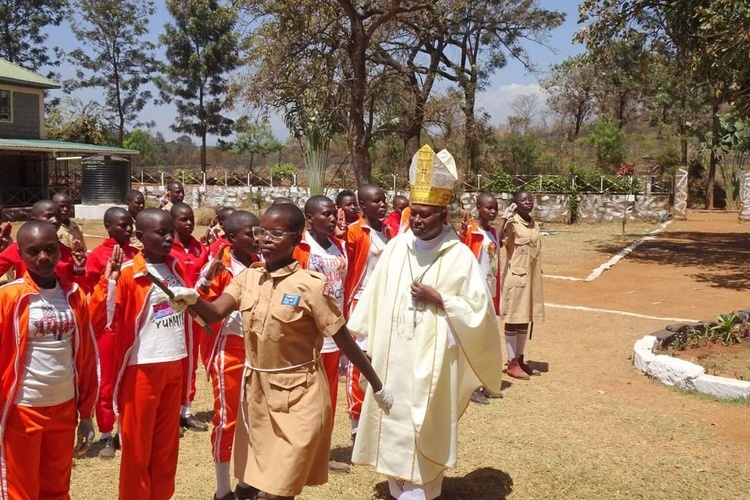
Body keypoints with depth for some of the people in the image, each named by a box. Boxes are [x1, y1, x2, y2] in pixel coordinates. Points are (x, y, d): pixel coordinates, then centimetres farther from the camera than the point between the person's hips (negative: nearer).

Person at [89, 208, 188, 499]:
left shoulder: (175, 267, 6)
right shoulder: (127, 274, -13)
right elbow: (98, 322, -21)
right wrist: (109, 281, -30)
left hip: (174, 364, 6)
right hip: (142, 368, -6)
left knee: (167, 442, 16)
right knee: (138, 445, 8)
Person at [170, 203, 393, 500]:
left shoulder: (310, 285, -17)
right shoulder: (248, 278, 0)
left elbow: (344, 340, -11)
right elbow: (214, 314, -11)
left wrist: (377, 386, -5)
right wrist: (192, 299, -33)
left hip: (299, 396, -6)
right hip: (257, 390, 6)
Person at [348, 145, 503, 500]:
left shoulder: (460, 257, -11)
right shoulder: (396, 247, 1)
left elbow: (480, 311, -8)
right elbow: (374, 296, 6)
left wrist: (440, 301, -18)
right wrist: (368, 342, 5)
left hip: (431, 362, -4)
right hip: (391, 358, 4)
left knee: (423, 434, 5)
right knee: (393, 429, 15)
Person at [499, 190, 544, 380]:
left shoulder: (535, 225, 11)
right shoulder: (512, 223, -11)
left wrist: (537, 278, 17)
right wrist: (504, 218, -28)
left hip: (532, 277, 7)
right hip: (516, 277, -7)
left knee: (526, 319, 12)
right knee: (514, 319, 0)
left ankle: (520, 360, 22)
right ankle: (512, 363, 7)